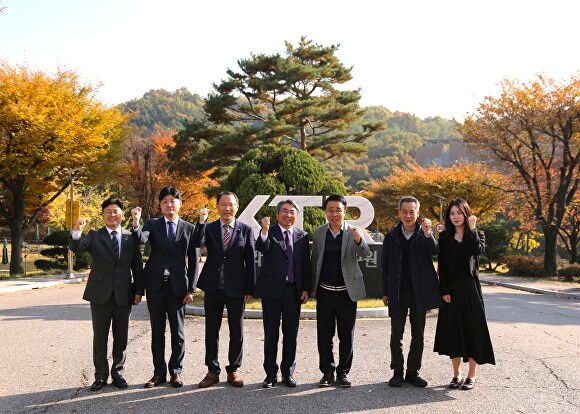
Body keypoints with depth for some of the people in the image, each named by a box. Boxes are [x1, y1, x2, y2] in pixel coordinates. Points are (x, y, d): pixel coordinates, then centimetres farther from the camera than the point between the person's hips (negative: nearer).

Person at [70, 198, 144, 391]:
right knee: (100, 337, 6)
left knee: (121, 337, 9)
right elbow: (77, 248, -16)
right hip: (100, 294, -1)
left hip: (123, 295, 1)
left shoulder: (130, 238, 6)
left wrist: (139, 290, 1)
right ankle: (101, 375, 16)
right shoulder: (94, 236, 2)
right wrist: (77, 231, -36)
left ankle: (118, 373, 21)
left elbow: (137, 266, 7)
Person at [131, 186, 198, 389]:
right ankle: (159, 372, 17)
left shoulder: (189, 228, 3)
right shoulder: (152, 224, 5)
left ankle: (176, 371, 18)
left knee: (177, 331, 6)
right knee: (157, 331, 8)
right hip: (156, 284, 1)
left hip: (178, 285, -1)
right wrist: (136, 223, -36)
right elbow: (141, 239, -17)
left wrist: (191, 289, -1)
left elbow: (193, 261, 3)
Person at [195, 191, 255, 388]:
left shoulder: (246, 230, 1)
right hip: (213, 289, 1)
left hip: (236, 289, -1)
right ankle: (213, 371, 21)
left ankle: (233, 370, 21)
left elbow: (250, 261, 0)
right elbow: (197, 244, -15)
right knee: (211, 331, 9)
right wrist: (201, 222, -24)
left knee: (236, 332, 8)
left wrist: (250, 289, -3)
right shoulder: (209, 228, 4)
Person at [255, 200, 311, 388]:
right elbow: (261, 248, -22)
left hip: (293, 290, 2)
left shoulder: (302, 236, 7)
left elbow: (306, 264, 8)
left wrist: (306, 288, 2)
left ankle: (288, 373, 20)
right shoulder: (269, 232, -1)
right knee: (270, 334, 5)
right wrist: (264, 231, -40)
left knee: (291, 334, 9)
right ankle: (271, 374, 15)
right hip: (272, 289, -2)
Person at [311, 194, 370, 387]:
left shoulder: (354, 232, -3)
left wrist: (359, 241, -40)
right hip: (325, 292, 2)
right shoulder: (319, 232, 4)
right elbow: (314, 261, 10)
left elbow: (365, 254, -19)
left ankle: (343, 372, 19)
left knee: (347, 335, 6)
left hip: (347, 292, -2)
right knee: (324, 335, 7)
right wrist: (312, 287, 8)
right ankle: (327, 371, 19)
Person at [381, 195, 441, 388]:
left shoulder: (425, 234, 1)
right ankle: (397, 373, 15)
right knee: (396, 335, 5)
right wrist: (385, 292, 3)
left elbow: (435, 250, -20)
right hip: (397, 293, 1)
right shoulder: (391, 236, 5)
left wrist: (428, 234, -39)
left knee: (418, 335, 8)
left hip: (419, 292, 0)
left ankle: (413, 373, 19)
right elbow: (385, 266, 7)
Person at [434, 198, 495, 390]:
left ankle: (472, 375, 11)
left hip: (470, 287, -1)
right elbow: (442, 266, 1)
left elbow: (478, 249, -19)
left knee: (472, 328, 0)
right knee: (453, 330, 4)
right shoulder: (444, 237, 7)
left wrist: (471, 228, -12)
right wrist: (444, 291, -7)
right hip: (451, 288, 1)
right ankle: (456, 375, 14)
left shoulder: (477, 234, 4)